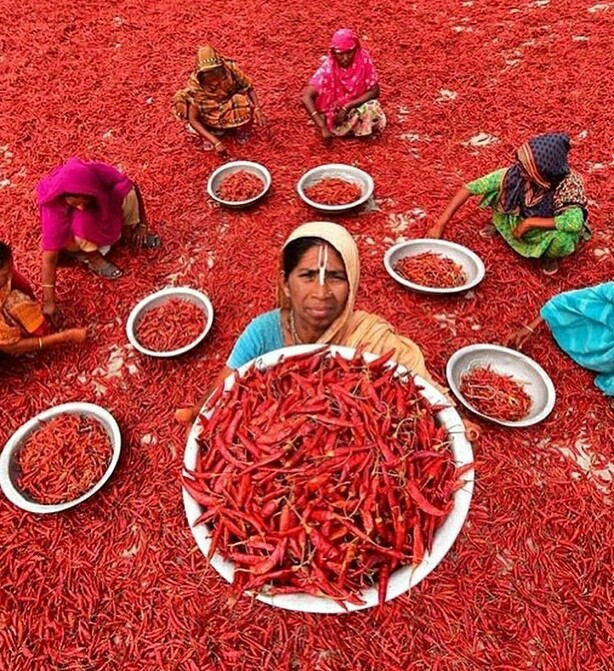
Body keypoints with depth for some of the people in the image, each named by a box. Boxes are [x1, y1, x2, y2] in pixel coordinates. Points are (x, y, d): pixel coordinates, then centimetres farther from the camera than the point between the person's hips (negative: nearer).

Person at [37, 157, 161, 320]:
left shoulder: (98, 173, -35)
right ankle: (91, 255, -9)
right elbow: (49, 256, -38)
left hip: (99, 212, 3)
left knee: (127, 193, -27)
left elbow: (131, 187, -16)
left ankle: (128, 230, -1)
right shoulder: (53, 205, -40)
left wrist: (142, 224, -12)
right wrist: (49, 301, -38)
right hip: (71, 225, -3)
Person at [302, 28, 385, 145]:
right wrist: (323, 127, -42)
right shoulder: (328, 69, -25)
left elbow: (374, 91, -15)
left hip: (356, 106, 4)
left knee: (373, 109, -28)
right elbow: (306, 98, -34)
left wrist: (347, 107, -26)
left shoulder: (363, 58, -17)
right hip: (334, 112, -4)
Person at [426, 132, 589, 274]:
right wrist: (440, 224, -30)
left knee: (563, 240, -38)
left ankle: (549, 256, 1)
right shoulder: (517, 173, -27)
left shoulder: (567, 185, -36)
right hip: (520, 221, 3)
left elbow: (575, 223, -51)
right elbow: (471, 188, -25)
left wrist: (529, 222, -40)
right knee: (498, 191, -19)